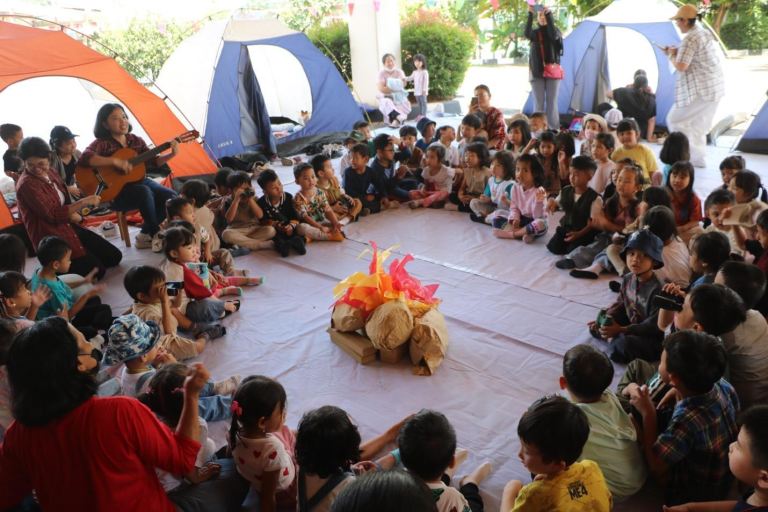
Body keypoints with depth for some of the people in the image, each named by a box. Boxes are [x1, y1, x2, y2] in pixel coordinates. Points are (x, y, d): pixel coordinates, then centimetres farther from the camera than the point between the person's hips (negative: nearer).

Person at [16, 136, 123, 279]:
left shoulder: (51, 172, 8)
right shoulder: (26, 184, -19)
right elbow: (53, 215, -24)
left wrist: (74, 214, -4)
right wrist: (83, 202, -25)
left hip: (69, 227, 9)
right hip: (51, 238, -8)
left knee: (114, 256, 6)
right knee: (97, 271, -17)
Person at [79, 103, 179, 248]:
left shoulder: (136, 140, 9)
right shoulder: (102, 143, -9)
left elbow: (153, 161, 8)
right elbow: (85, 158, -27)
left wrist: (172, 154, -9)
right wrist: (115, 161, -34)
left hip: (138, 182, 7)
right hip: (115, 191, -7)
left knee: (171, 197, -13)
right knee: (145, 192, -36)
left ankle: (145, 235, 0)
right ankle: (156, 236, -17)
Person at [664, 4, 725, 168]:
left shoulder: (689, 39, -17)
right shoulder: (706, 33, 14)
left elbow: (681, 66, -22)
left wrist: (672, 55, -4)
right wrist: (678, 51, 15)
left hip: (700, 90, -10)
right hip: (716, 87, 10)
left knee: (675, 120, 0)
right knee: (698, 124, 18)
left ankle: (694, 155, -2)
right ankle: (699, 159, 22)